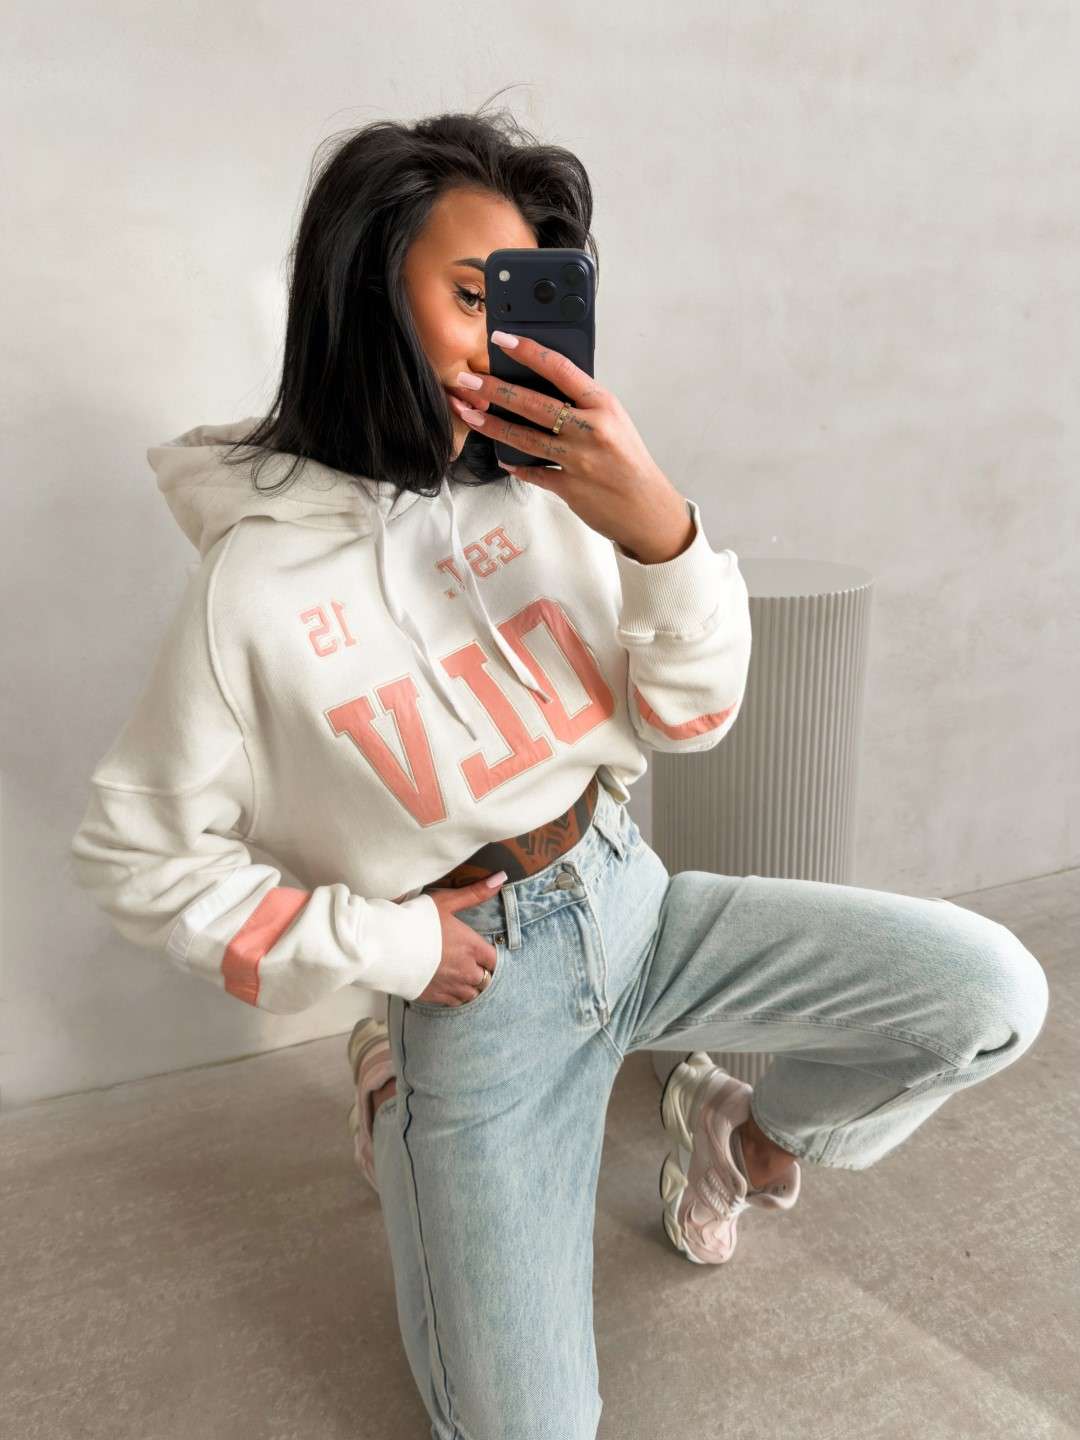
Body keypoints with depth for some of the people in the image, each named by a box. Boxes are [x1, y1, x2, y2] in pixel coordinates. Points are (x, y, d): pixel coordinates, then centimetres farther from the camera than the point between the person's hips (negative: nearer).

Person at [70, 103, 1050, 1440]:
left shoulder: (546, 491, -4)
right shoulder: (254, 585, -13)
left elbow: (690, 718, -4)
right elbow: (135, 854, -6)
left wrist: (658, 526, -23)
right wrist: (377, 946, -10)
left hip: (633, 900, 4)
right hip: (473, 986, -3)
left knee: (992, 991, -12)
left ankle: (750, 1130, 17)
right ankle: (408, 1107, 26)